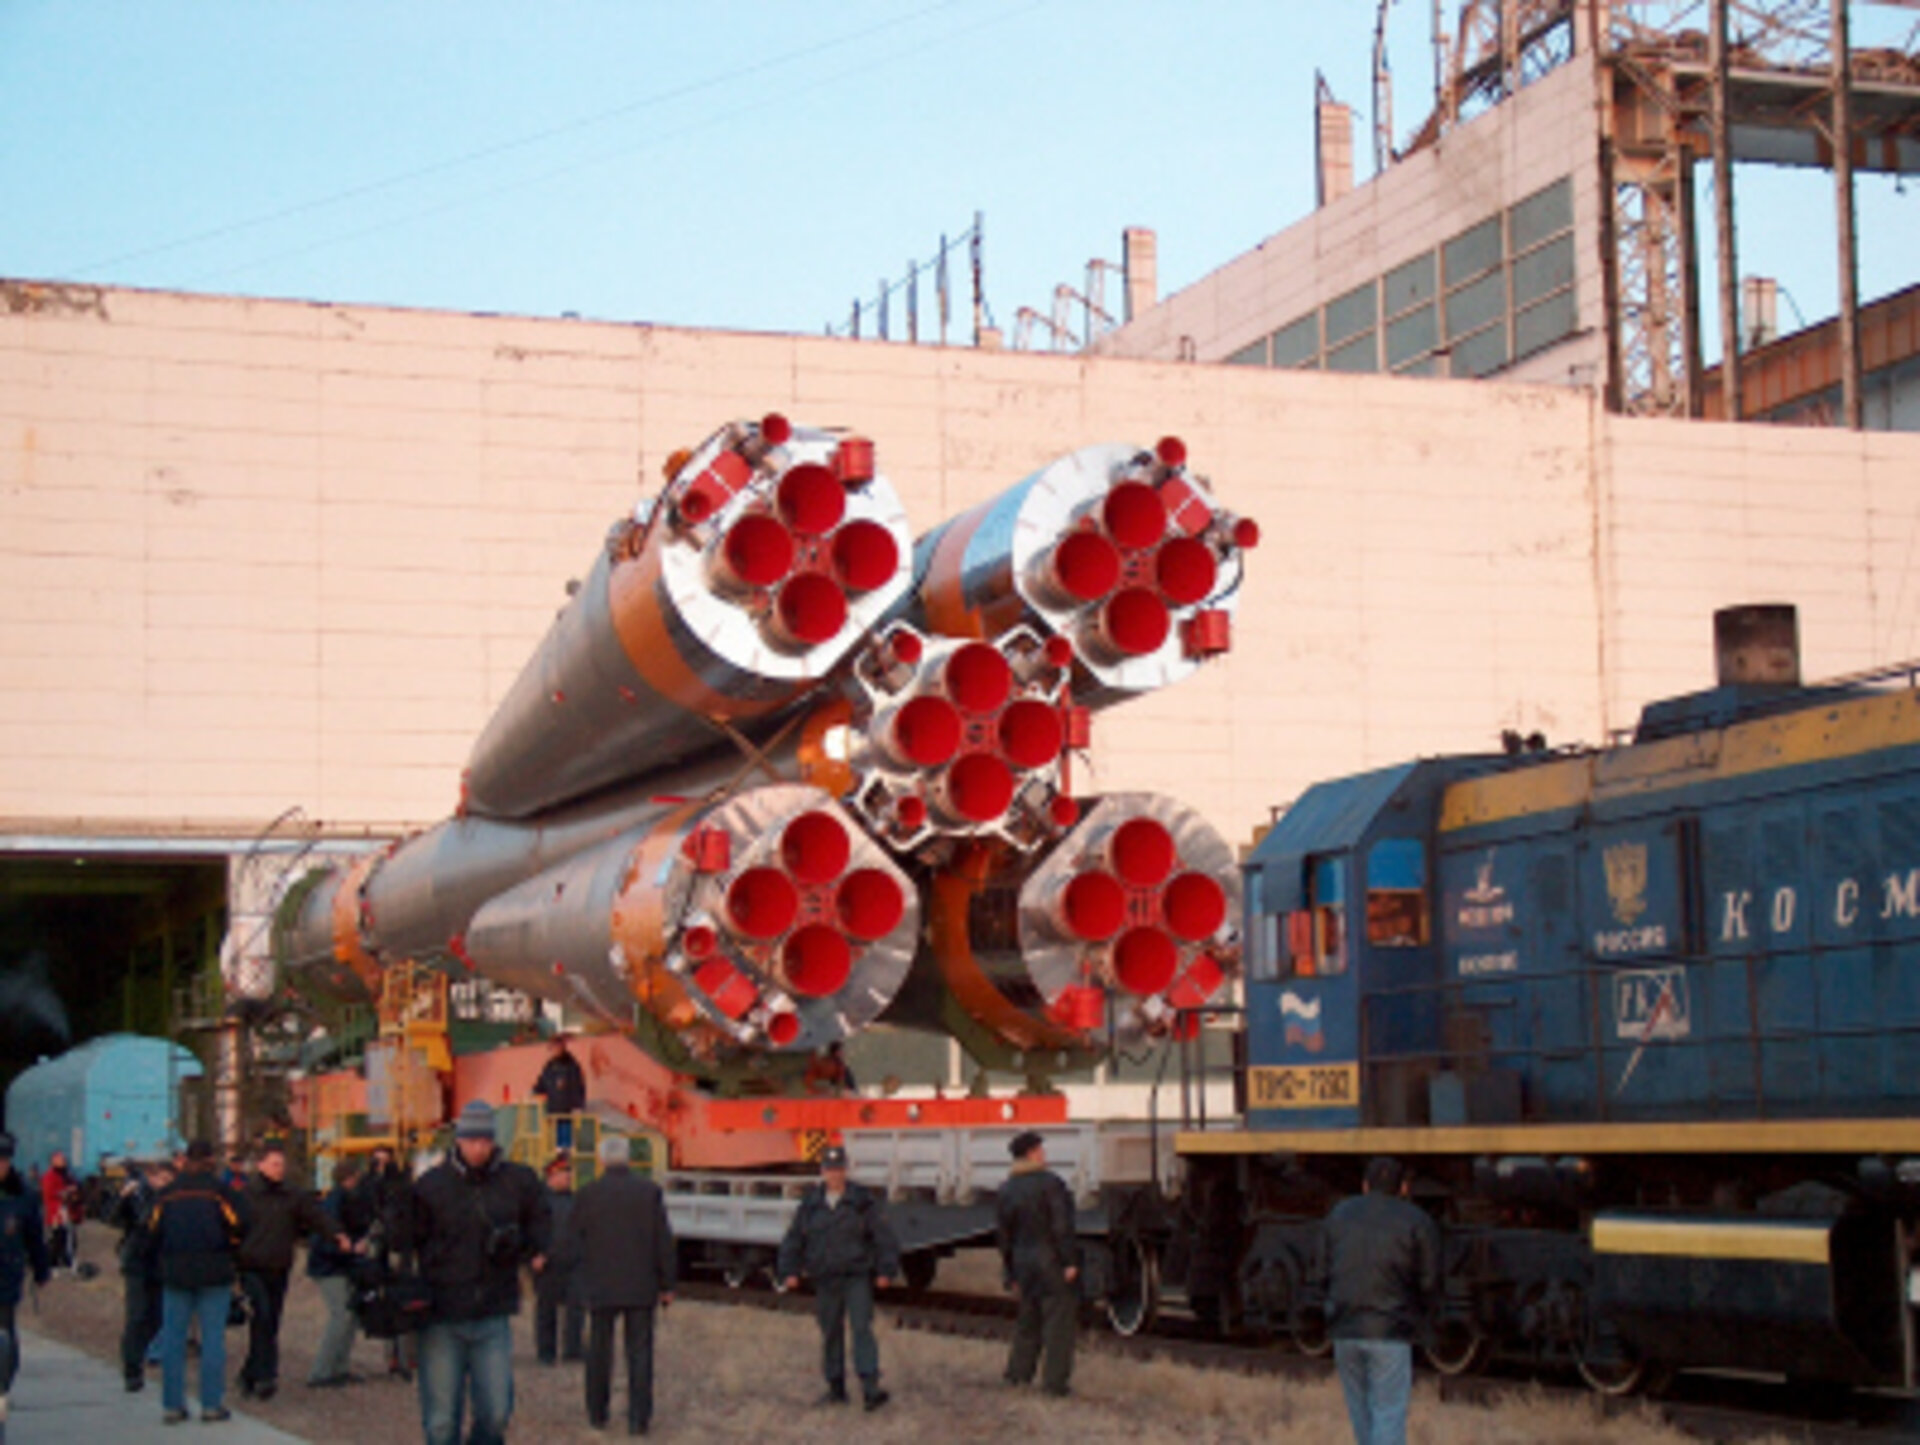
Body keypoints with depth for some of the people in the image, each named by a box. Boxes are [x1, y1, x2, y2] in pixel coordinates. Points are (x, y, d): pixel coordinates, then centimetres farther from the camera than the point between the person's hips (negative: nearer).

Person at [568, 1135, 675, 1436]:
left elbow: (573, 1242, 1)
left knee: (599, 1351, 14)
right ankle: (639, 1418, 1)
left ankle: (597, 1413, 21)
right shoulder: (650, 1191, -4)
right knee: (640, 1352, 4)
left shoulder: (588, 1194, -5)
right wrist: (666, 1284, 3)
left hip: (600, 1287, 0)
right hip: (641, 1287, 0)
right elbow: (664, 1241, -3)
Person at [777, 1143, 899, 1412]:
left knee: (862, 1328, -12)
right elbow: (794, 1238, 12)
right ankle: (836, 1388, 19)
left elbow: (882, 1236, 0)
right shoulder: (810, 1203, 7)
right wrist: (790, 1270, 4)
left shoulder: (863, 1200, -1)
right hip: (825, 1279, 3)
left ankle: (870, 1389, -17)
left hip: (857, 1276, -3)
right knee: (831, 1333, 9)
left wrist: (886, 1269, -7)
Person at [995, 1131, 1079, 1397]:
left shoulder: (1006, 1190, 9)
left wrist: (1011, 1274, 19)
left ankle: (1018, 1372, 23)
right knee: (1058, 1321, -2)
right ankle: (1055, 1380, -3)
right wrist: (1069, 1261, -13)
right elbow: (1061, 1227, -17)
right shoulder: (1049, 1183, -12)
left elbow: (1003, 1234, 13)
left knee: (1028, 1320, 20)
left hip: (1023, 1264, 7)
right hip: (1052, 1263, -7)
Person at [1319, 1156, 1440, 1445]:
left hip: (1344, 1327, 4)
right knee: (1389, 1413, -2)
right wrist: (1415, 1315, 17)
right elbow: (1430, 1283, 0)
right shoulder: (1418, 1223, 0)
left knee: (1361, 1410, 16)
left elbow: (1325, 1272, 11)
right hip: (1390, 1332, -4)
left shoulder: (1339, 1214, 12)